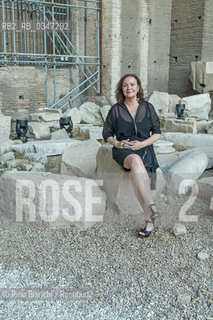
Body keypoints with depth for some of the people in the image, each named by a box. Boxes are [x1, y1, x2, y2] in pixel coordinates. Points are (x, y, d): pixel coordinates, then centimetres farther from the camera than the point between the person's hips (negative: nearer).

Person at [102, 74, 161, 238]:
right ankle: (151, 206, -46)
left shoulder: (148, 107, 11)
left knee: (135, 173, -34)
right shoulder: (115, 110, 9)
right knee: (135, 161, -38)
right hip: (123, 150, 0)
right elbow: (107, 134, 13)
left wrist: (142, 144, -8)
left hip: (144, 148, 0)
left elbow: (157, 133, 9)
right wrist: (117, 143, -8)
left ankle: (149, 220, -34)